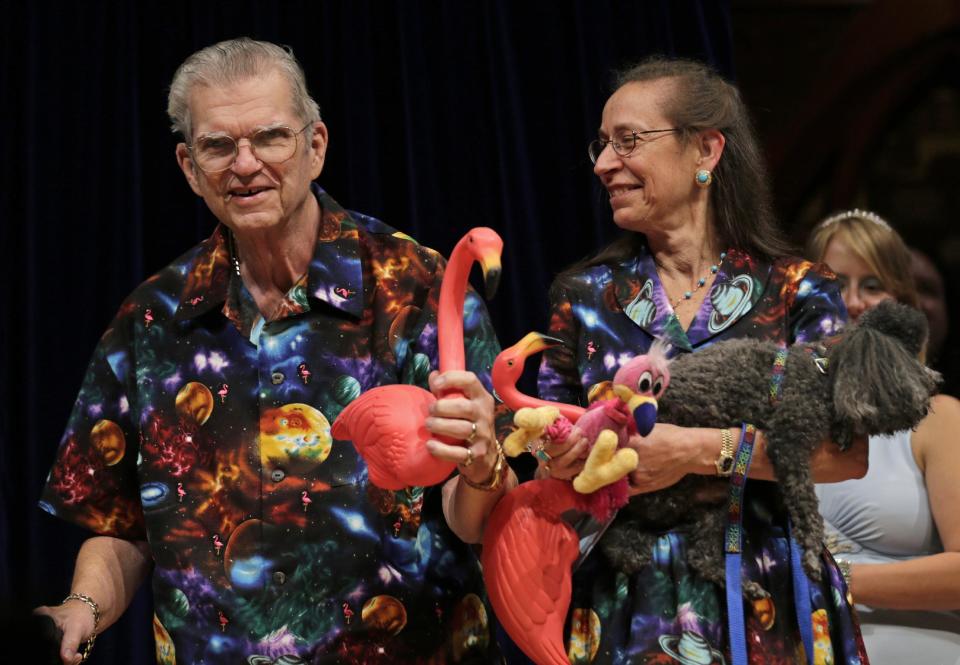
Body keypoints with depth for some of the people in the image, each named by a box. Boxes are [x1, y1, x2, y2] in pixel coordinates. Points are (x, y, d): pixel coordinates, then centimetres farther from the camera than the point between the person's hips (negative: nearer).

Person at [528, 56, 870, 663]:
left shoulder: (796, 290, -1)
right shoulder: (585, 296, 6)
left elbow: (850, 451, -12)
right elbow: (554, 467, 8)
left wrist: (699, 450, -21)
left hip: (766, 608, -1)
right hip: (625, 613, 2)